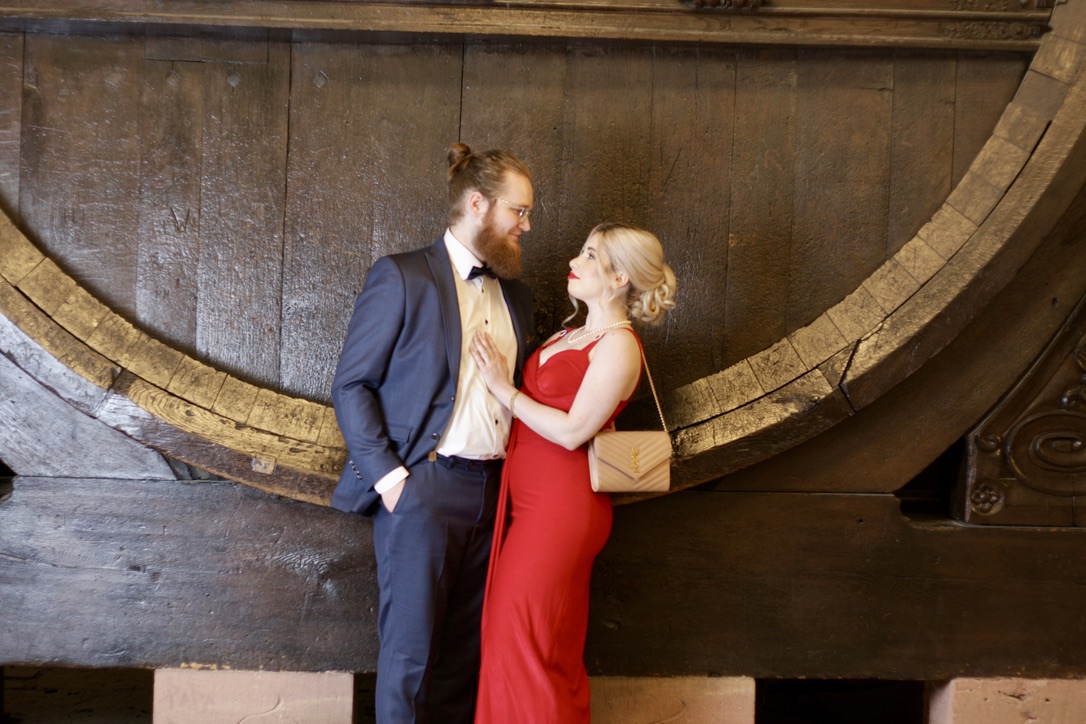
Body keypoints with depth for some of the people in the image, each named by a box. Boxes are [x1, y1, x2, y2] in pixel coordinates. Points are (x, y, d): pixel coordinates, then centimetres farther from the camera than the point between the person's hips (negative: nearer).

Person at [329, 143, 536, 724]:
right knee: (410, 651, 3)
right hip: (422, 485, -5)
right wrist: (388, 476, -13)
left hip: (494, 490, 6)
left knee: (467, 652, 12)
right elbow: (350, 385, -5)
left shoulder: (515, 295, 15)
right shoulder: (402, 276, -3)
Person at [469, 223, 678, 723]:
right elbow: (538, 404, 12)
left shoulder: (618, 345, -12)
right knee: (512, 636, 15)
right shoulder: (571, 335, 15)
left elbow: (572, 431, -19)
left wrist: (503, 388, -13)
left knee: (527, 640, 1)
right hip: (529, 499, 8)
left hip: (560, 504, -8)